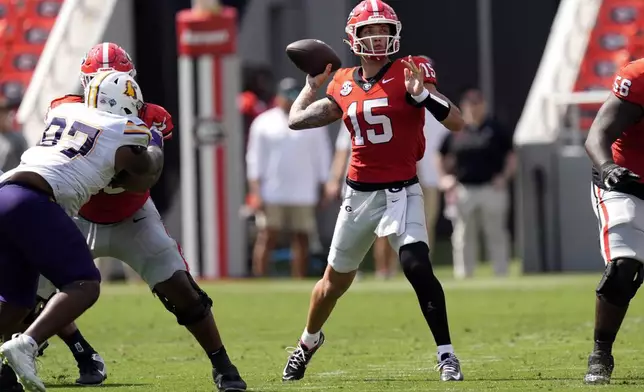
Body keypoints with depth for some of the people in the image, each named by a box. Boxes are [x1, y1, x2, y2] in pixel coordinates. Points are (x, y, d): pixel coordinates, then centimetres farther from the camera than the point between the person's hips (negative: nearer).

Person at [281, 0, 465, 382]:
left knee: (417, 266, -25)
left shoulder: (409, 73, -8)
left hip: (401, 192, -4)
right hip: (360, 193, 4)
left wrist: (421, 94, -29)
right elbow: (297, 120, 14)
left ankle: (447, 355, -16)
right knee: (336, 279, 17)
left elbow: (457, 122, -15)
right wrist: (314, 82, 15)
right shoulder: (344, 85, 5)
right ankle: (309, 341, 42)